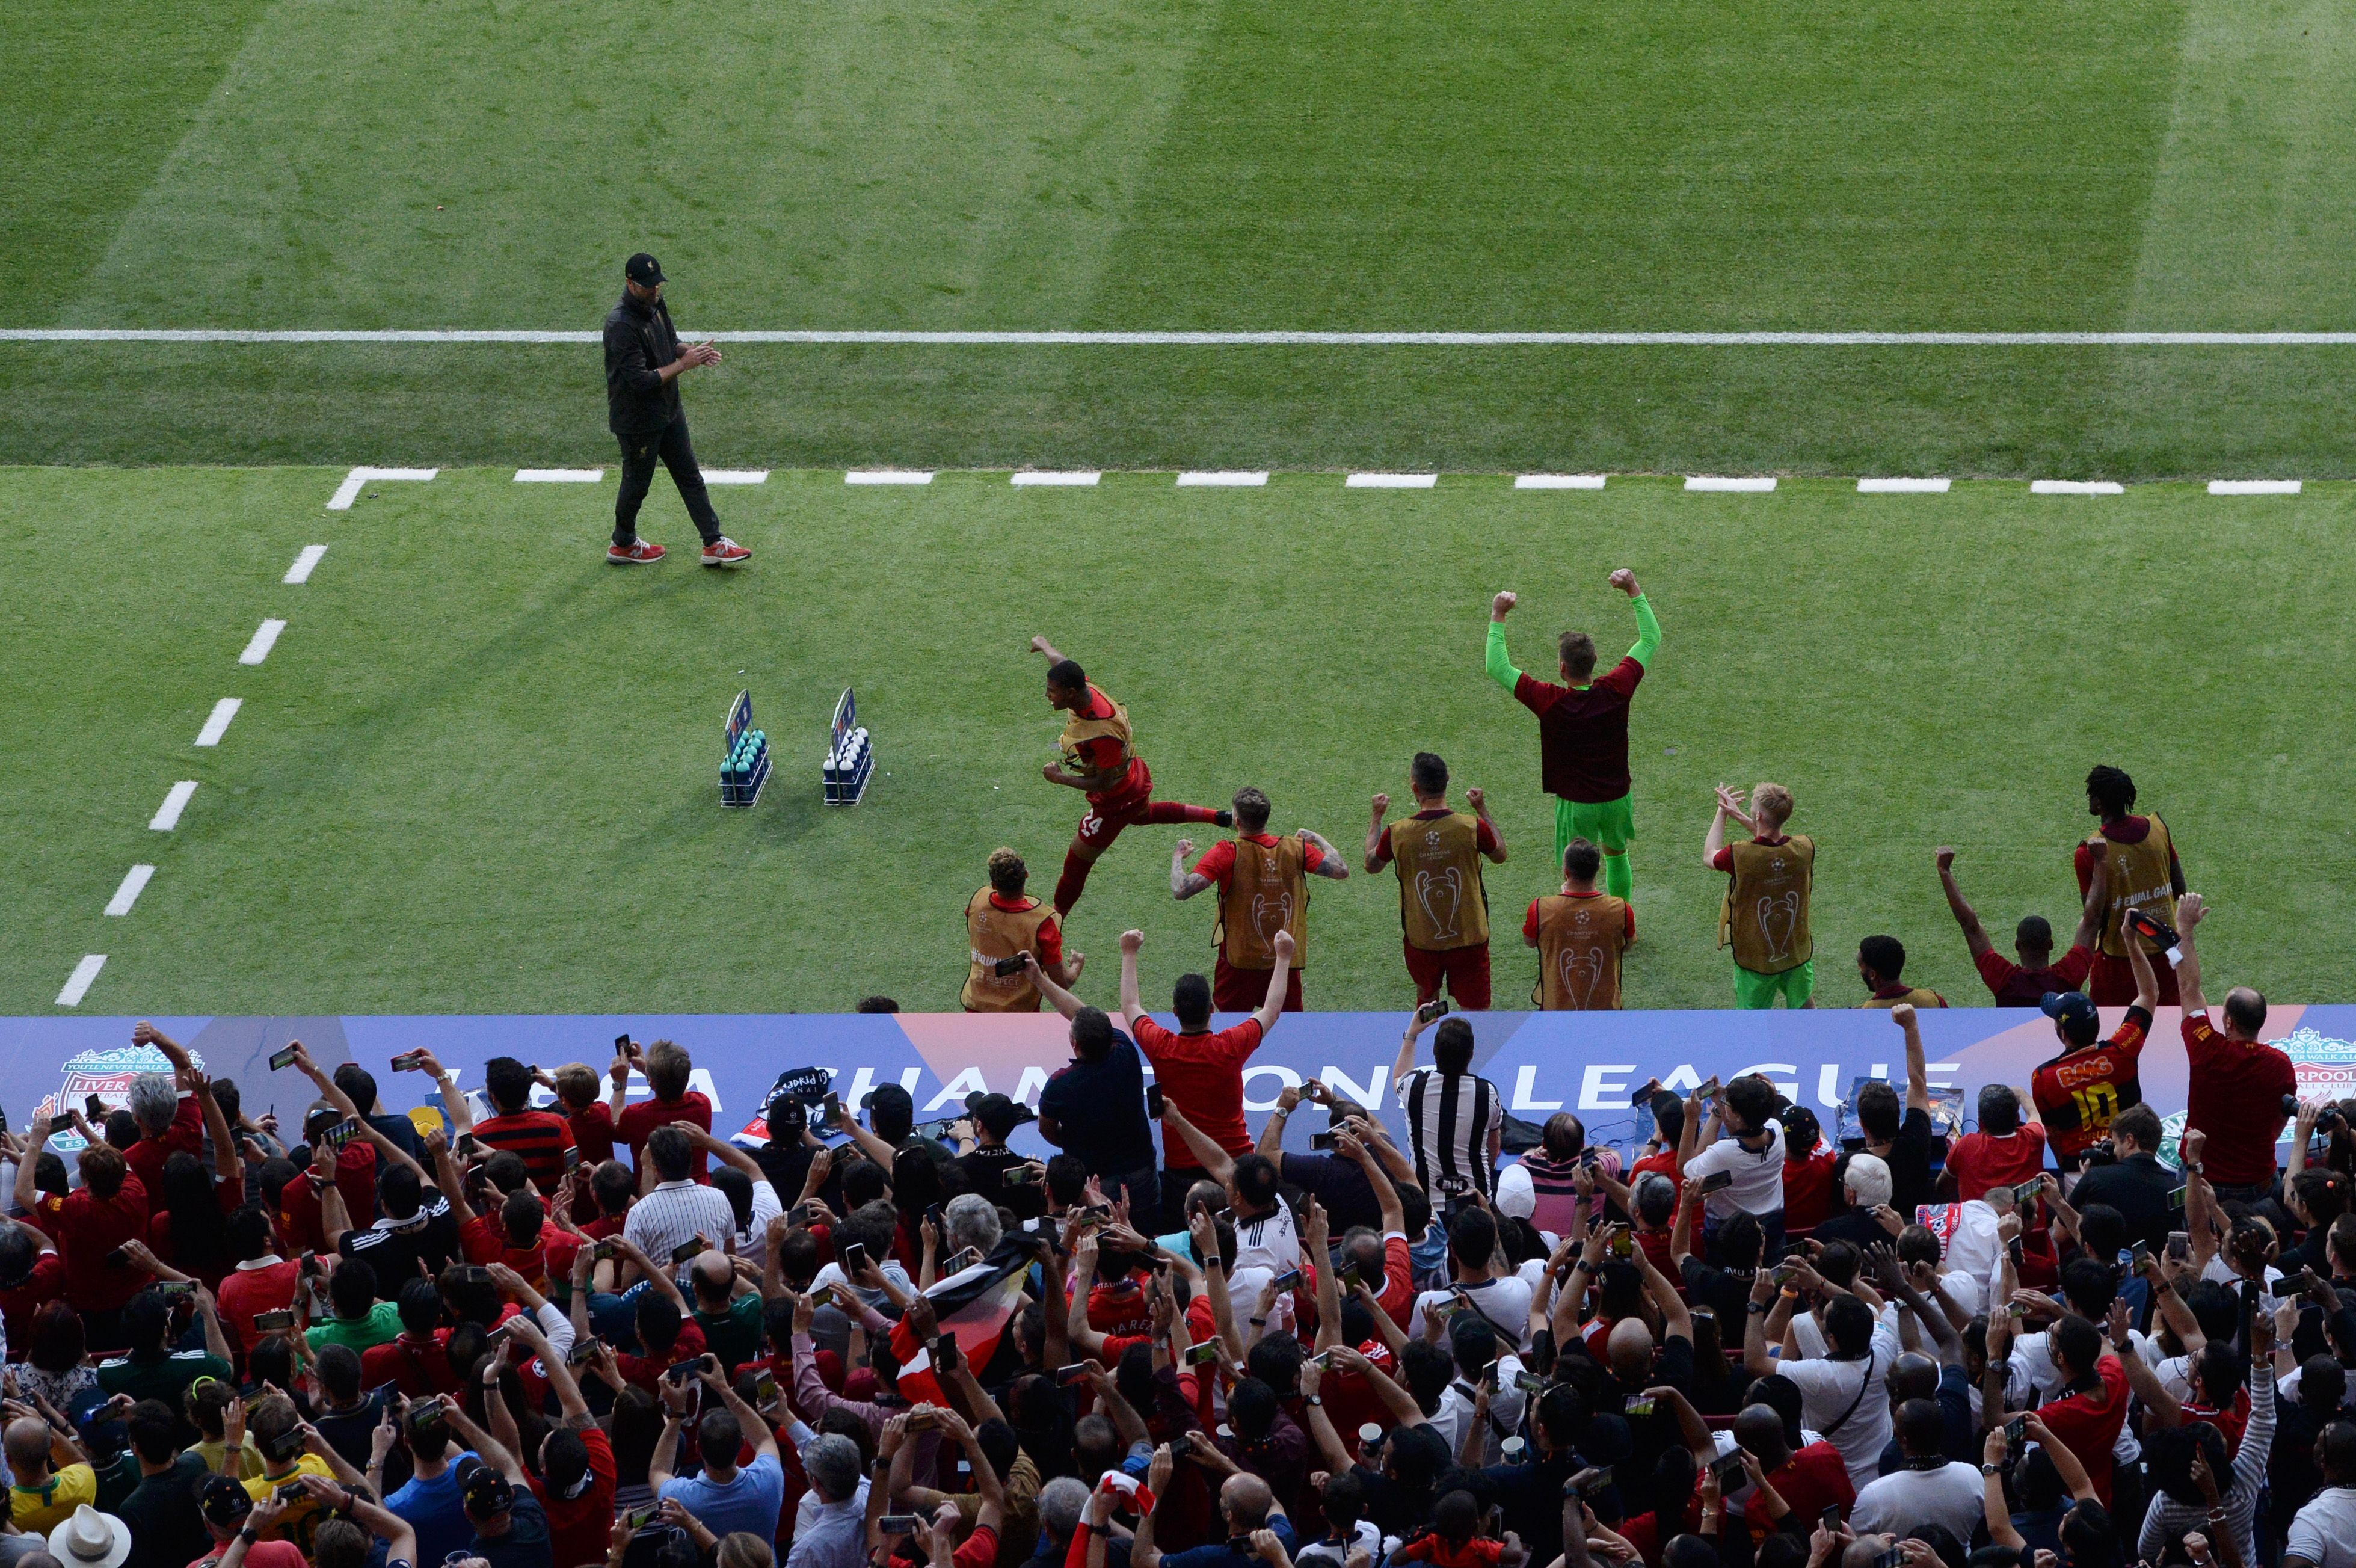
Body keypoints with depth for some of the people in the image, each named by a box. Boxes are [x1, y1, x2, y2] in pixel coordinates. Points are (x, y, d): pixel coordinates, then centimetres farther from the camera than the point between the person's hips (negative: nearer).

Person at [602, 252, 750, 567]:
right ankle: (623, 545, 31)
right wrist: (683, 364, -26)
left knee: (690, 476, 12)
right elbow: (641, 380, -30)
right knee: (637, 482, 10)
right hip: (637, 420, -9)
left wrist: (691, 352, -8)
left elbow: (670, 345, 14)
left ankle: (714, 544, 18)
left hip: (668, 411, 9)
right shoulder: (621, 325, -29)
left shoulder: (655, 305, 0)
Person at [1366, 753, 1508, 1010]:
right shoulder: (1473, 827, -16)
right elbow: (1500, 854, 7)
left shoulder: (1397, 834, -13)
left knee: (1426, 997, 27)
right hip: (1468, 938, -1)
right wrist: (1482, 810, 18)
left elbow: (1371, 865, 10)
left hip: (1420, 939, 1)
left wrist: (1377, 816, 22)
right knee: (1475, 1010, 2)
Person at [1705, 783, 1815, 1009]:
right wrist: (1738, 816, 5)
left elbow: (1709, 857, -4)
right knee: (1805, 1007, 25)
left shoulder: (1739, 856, -29)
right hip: (1798, 953, 3)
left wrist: (1722, 813, 7)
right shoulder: (1804, 848, -18)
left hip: (1755, 957, -3)